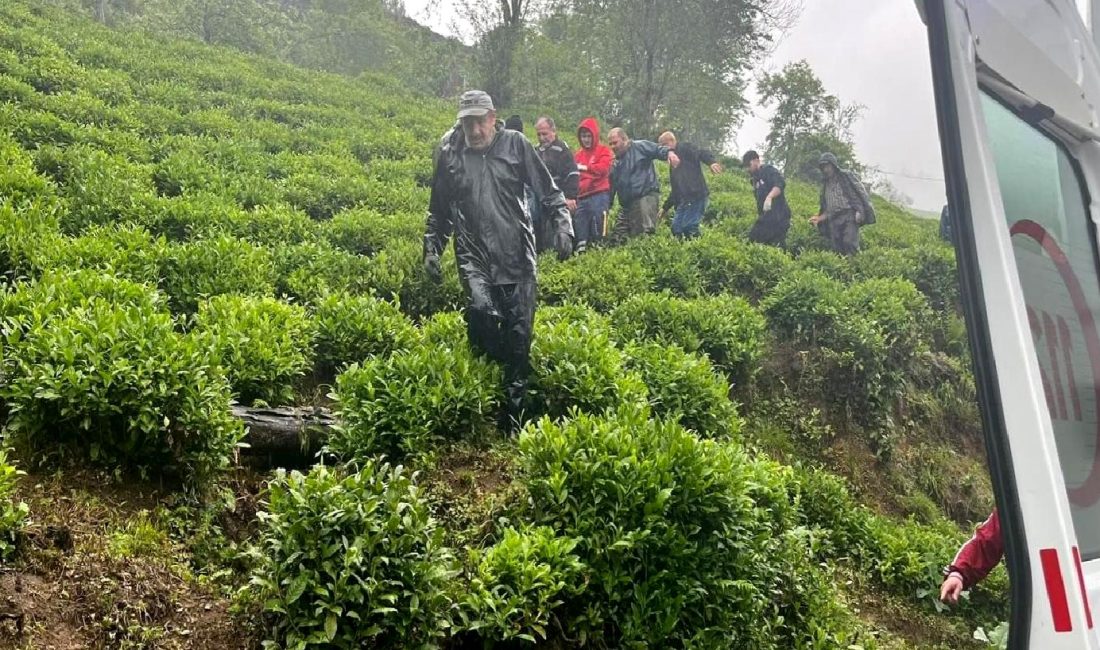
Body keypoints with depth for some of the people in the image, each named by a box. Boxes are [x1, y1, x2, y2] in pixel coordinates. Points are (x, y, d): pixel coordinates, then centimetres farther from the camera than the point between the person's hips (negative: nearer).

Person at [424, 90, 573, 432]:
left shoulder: (515, 144, 3)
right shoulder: (449, 154, 6)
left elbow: (548, 191, 6)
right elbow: (438, 210, 17)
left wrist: (563, 224, -7)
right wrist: (431, 249, 10)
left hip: (517, 255, 0)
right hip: (473, 256, 0)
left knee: (519, 332, 0)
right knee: (481, 310, -26)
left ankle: (514, 414, 13)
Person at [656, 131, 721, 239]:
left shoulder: (685, 148, 4)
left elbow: (702, 153, -14)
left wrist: (712, 162, -36)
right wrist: (665, 208, 30)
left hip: (696, 197, -9)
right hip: (684, 201, 9)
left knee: (689, 227, -17)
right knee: (676, 228, 2)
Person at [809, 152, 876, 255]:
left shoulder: (846, 175, 7)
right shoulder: (825, 185, 23)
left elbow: (860, 192, -2)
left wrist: (859, 211, -15)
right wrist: (819, 218, 8)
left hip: (849, 217, -5)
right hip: (833, 221, 5)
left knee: (850, 243, -22)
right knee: (837, 249, -2)